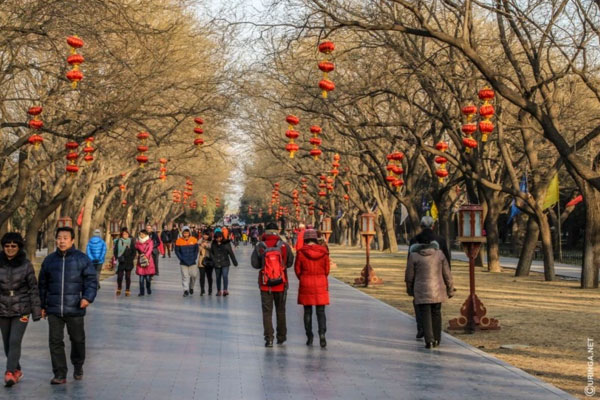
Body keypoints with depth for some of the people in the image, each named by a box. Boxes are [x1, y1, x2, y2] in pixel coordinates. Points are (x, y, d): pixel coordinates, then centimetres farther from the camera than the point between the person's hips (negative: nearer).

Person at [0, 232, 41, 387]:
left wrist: (36, 310, -3)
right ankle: (17, 370, 29)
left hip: (21, 310, -3)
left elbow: (33, 288, -2)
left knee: (15, 341, -14)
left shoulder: (26, 265, -4)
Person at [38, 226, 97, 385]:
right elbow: (43, 284, 15)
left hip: (75, 309, -2)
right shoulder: (49, 260, 8)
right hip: (54, 310, 2)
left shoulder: (82, 259, -1)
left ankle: (78, 367, 34)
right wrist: (42, 306, 15)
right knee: (55, 341, -2)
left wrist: (88, 297, -18)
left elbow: (91, 280, -2)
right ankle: (60, 374, 5)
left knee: (77, 339, 11)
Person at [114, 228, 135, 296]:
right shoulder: (118, 241, 3)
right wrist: (118, 258, -7)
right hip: (121, 262, 0)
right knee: (119, 276, 0)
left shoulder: (131, 241, 5)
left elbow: (134, 251, 6)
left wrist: (132, 259, -6)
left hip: (129, 262, 0)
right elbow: (115, 251, 5)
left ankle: (128, 291, 9)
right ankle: (119, 289, 19)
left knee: (128, 276, 3)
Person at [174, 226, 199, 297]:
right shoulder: (179, 241, -4)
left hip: (192, 262, 1)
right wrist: (182, 259, -8)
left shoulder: (194, 240, -1)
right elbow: (177, 251, 0)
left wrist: (194, 258, -1)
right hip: (183, 263, -1)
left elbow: (196, 250, 8)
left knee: (194, 275, 4)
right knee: (185, 276, -4)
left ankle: (191, 287, 28)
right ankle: (186, 290, 1)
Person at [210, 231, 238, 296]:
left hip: (225, 264, -3)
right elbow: (211, 253, 11)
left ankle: (225, 290, -15)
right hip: (217, 264, 3)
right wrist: (213, 260, 0)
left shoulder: (226, 243, -5)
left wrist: (235, 262, 1)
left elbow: (231, 253, -1)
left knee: (225, 276, -16)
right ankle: (219, 291, 23)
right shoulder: (213, 244, 2)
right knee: (218, 277, 11)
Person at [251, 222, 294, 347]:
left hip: (265, 284, -1)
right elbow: (290, 263, 1)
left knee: (267, 311, 5)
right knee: (280, 311, 17)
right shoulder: (285, 246, -7)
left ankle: (269, 338, -3)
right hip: (281, 284, 1)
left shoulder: (260, 247, -9)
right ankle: (281, 336, 26)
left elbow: (255, 264, -4)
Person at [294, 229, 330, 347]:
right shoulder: (324, 252, -3)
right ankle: (322, 333, -15)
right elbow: (327, 269, 3)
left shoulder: (301, 252, -8)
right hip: (321, 284, 1)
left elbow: (297, 269, -1)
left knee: (307, 312, 10)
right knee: (321, 312, 5)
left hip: (306, 284, -1)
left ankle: (309, 337, 12)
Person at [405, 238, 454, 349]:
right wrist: (450, 290, 11)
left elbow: (409, 276, 1)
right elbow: (447, 274, 3)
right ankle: (436, 340, 19)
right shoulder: (439, 254, 1)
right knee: (436, 313, 15)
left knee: (425, 315, 4)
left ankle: (429, 340, -7)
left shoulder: (414, 256, -5)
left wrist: (410, 290, 16)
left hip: (422, 291, -2)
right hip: (437, 290, 2)